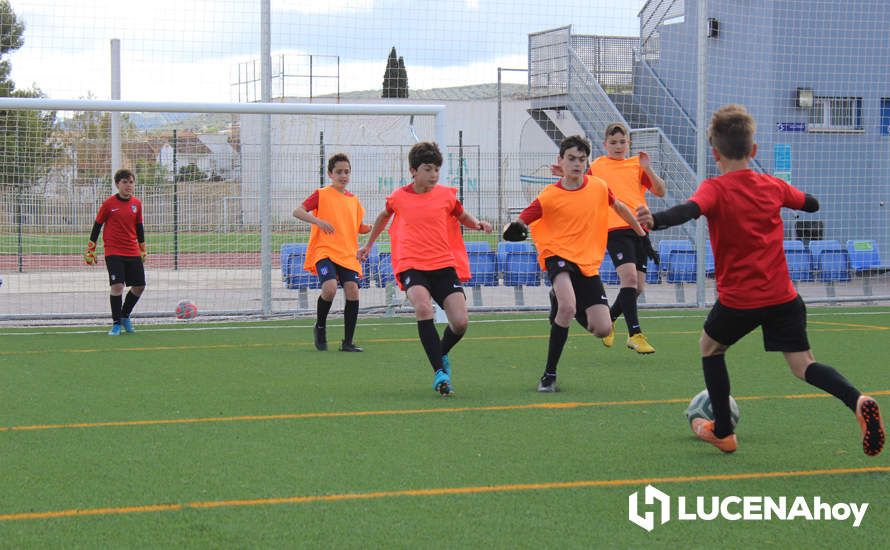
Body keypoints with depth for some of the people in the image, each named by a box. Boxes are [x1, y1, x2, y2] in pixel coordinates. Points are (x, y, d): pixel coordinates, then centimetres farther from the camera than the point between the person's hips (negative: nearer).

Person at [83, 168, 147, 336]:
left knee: (139, 285, 3)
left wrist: (143, 250, 22)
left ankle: (125, 315, 26)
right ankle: (116, 323, -2)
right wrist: (90, 250, 2)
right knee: (117, 285, -15)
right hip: (113, 252, -5)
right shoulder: (109, 204, -6)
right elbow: (97, 225, 2)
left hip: (133, 253, 5)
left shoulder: (137, 204, 6)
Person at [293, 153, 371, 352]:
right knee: (330, 288, -24)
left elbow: (358, 227, 25)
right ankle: (320, 327, 4)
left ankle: (348, 342, 2)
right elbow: (298, 211, -8)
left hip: (348, 254, 5)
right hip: (324, 252, -5)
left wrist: (373, 227, 5)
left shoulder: (353, 200, 16)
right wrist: (318, 221, -23)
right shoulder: (322, 195, 0)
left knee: (352, 291, -9)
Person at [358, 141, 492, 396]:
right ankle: (440, 372, -26)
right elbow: (384, 216, 26)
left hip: (444, 264, 1)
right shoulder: (398, 197, 4)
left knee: (460, 322, -12)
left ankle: (441, 355, 24)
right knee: (423, 307, -31)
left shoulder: (446, 195, 4)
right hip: (411, 265, -1)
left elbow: (463, 217, 22)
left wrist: (478, 223, 0)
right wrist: (368, 244, 36)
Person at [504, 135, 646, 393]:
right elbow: (519, 223, -11)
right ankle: (549, 374, -19)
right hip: (559, 255, -4)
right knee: (567, 307, -34)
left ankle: (563, 311, 31)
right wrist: (512, 229, -35)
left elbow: (619, 207, 21)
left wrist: (642, 234, 29)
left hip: (588, 263, 4)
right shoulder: (548, 197, -9)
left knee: (603, 330, -5)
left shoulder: (598, 187, 1)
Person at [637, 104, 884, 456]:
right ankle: (857, 401, -23)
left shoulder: (716, 189, -11)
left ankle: (722, 431, 26)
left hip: (739, 300, -3)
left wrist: (655, 220, -51)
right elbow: (811, 204, 22)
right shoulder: (773, 186, 5)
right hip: (783, 296, 3)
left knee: (710, 347, 24)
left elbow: (690, 210, -33)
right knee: (803, 366, 5)